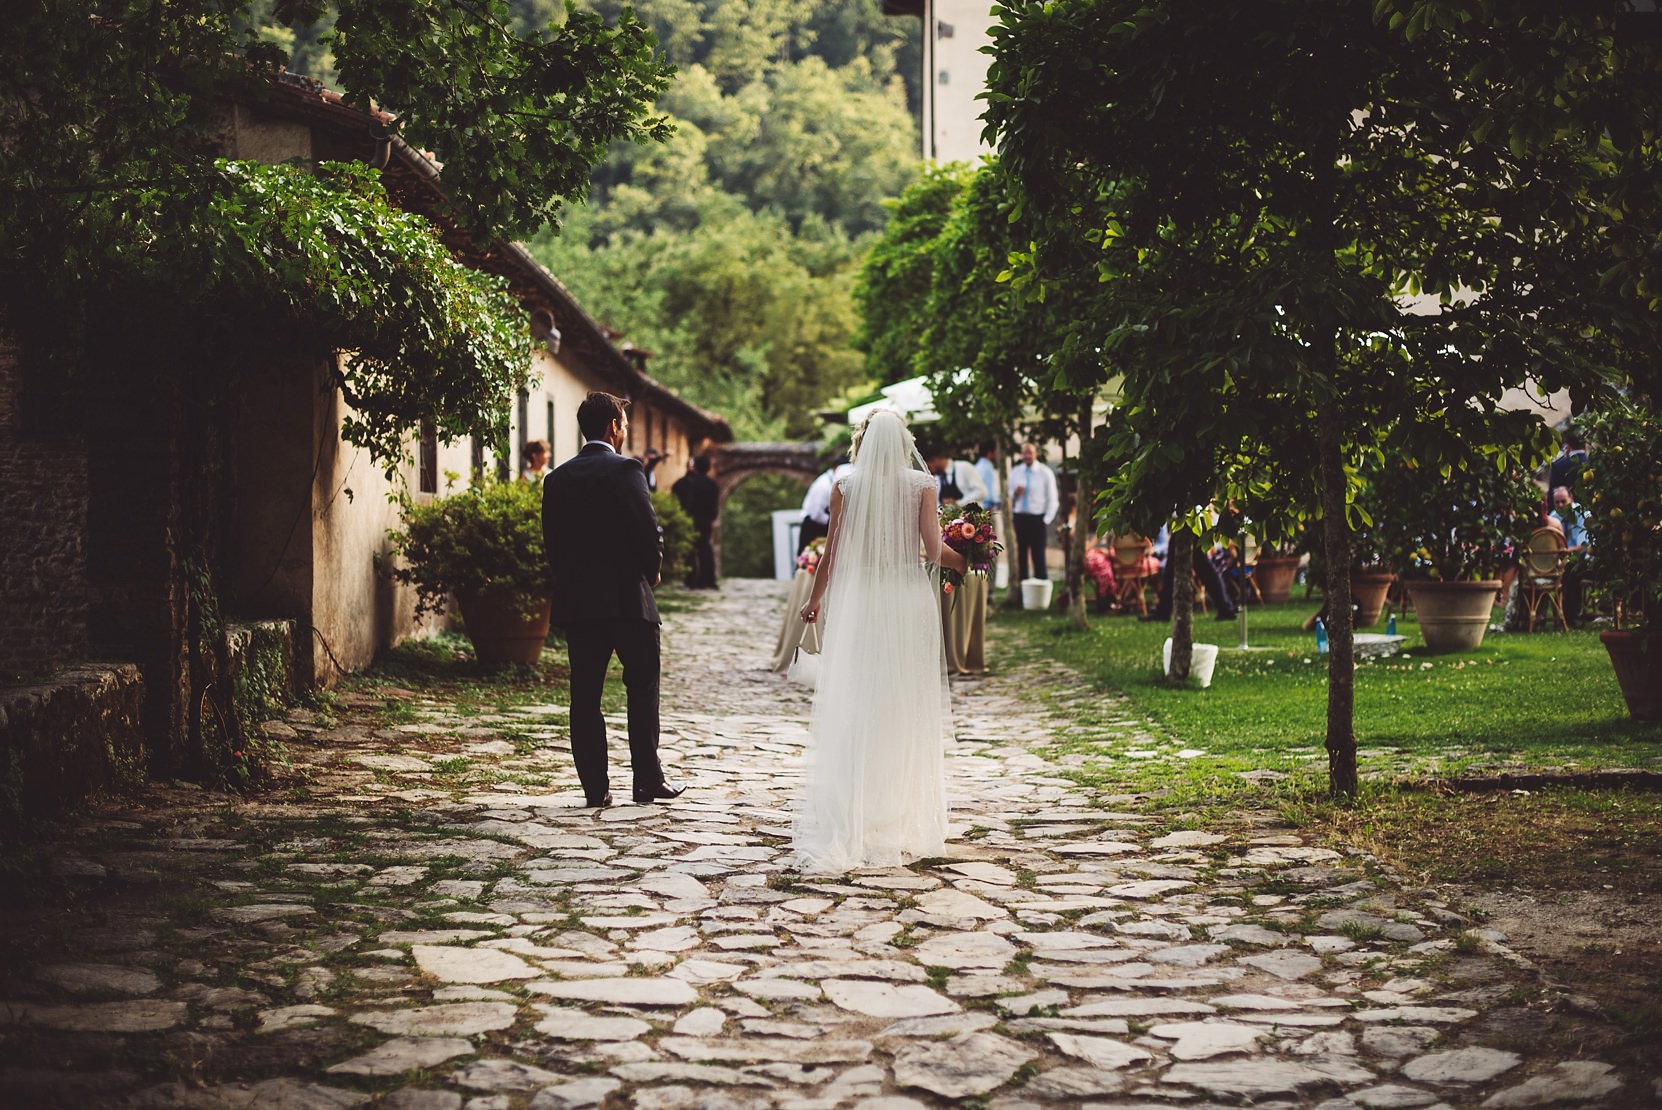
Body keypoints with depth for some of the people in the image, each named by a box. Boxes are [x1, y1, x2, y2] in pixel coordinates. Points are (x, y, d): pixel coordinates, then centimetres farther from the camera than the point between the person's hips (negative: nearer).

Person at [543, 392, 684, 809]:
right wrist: (652, 571, 5)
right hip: (627, 599, -4)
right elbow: (650, 530, -14)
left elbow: (551, 541, 8)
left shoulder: (557, 478, 7)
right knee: (643, 688, 7)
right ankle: (648, 780, 8)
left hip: (575, 601, 5)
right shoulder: (626, 470, -9)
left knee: (585, 694, 6)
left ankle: (596, 787, 6)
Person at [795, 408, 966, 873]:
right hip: (909, 601, 0)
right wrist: (967, 560, 10)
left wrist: (815, 598, 15)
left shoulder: (845, 485, 0)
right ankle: (905, 821, 12)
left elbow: (832, 551, 2)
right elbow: (934, 548, -9)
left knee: (854, 713, 5)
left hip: (857, 601, 0)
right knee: (907, 711, 7)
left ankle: (849, 823, 6)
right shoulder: (921, 484, -2)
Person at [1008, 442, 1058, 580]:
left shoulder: (1045, 473, -2)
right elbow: (1008, 497, 13)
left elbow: (1052, 500, -1)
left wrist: (1046, 520, -8)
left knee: (1038, 557, -3)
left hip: (1037, 519, -4)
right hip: (1019, 518, 4)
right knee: (1021, 556, 7)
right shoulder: (1015, 472, 8)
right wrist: (1014, 494, -10)